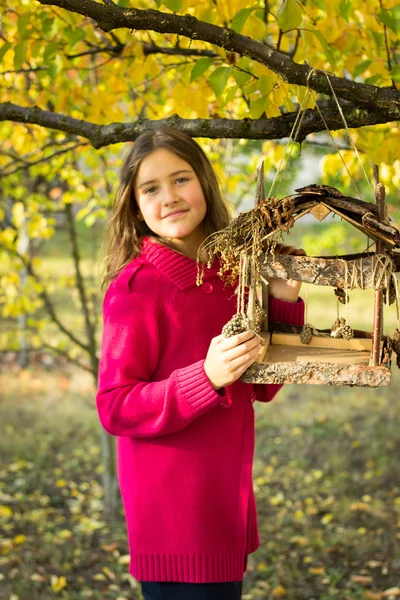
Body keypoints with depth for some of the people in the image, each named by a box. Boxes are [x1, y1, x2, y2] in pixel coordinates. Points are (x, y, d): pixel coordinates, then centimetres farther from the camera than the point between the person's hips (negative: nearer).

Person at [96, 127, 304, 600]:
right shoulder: (136, 287, -13)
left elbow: (262, 387, 11)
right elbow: (115, 408, -16)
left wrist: (283, 305, -1)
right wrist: (207, 378, -27)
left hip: (226, 499, 7)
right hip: (172, 509, -7)